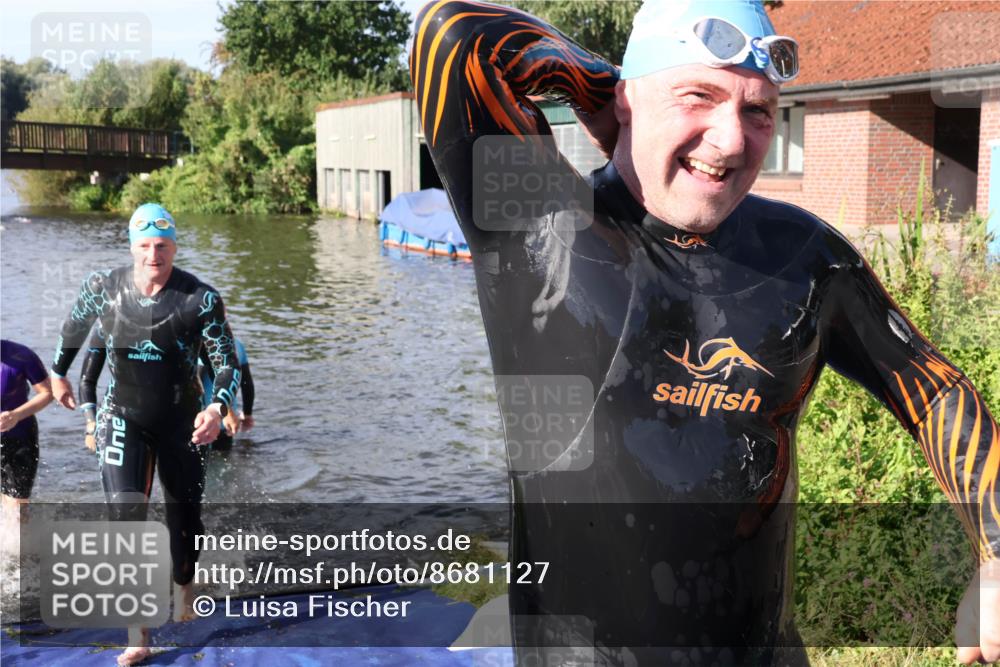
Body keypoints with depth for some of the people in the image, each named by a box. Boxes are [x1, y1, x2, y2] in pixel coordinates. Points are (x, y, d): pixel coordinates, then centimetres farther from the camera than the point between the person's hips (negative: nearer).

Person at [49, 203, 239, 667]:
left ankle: (183, 592, 44)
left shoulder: (201, 299, -16)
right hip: (123, 417, 0)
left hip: (181, 421, 0)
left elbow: (227, 364, -13)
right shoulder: (103, 287, -8)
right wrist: (59, 375, 25)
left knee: (184, 518, 11)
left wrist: (218, 408, -31)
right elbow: (75, 326, 13)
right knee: (125, 511, -17)